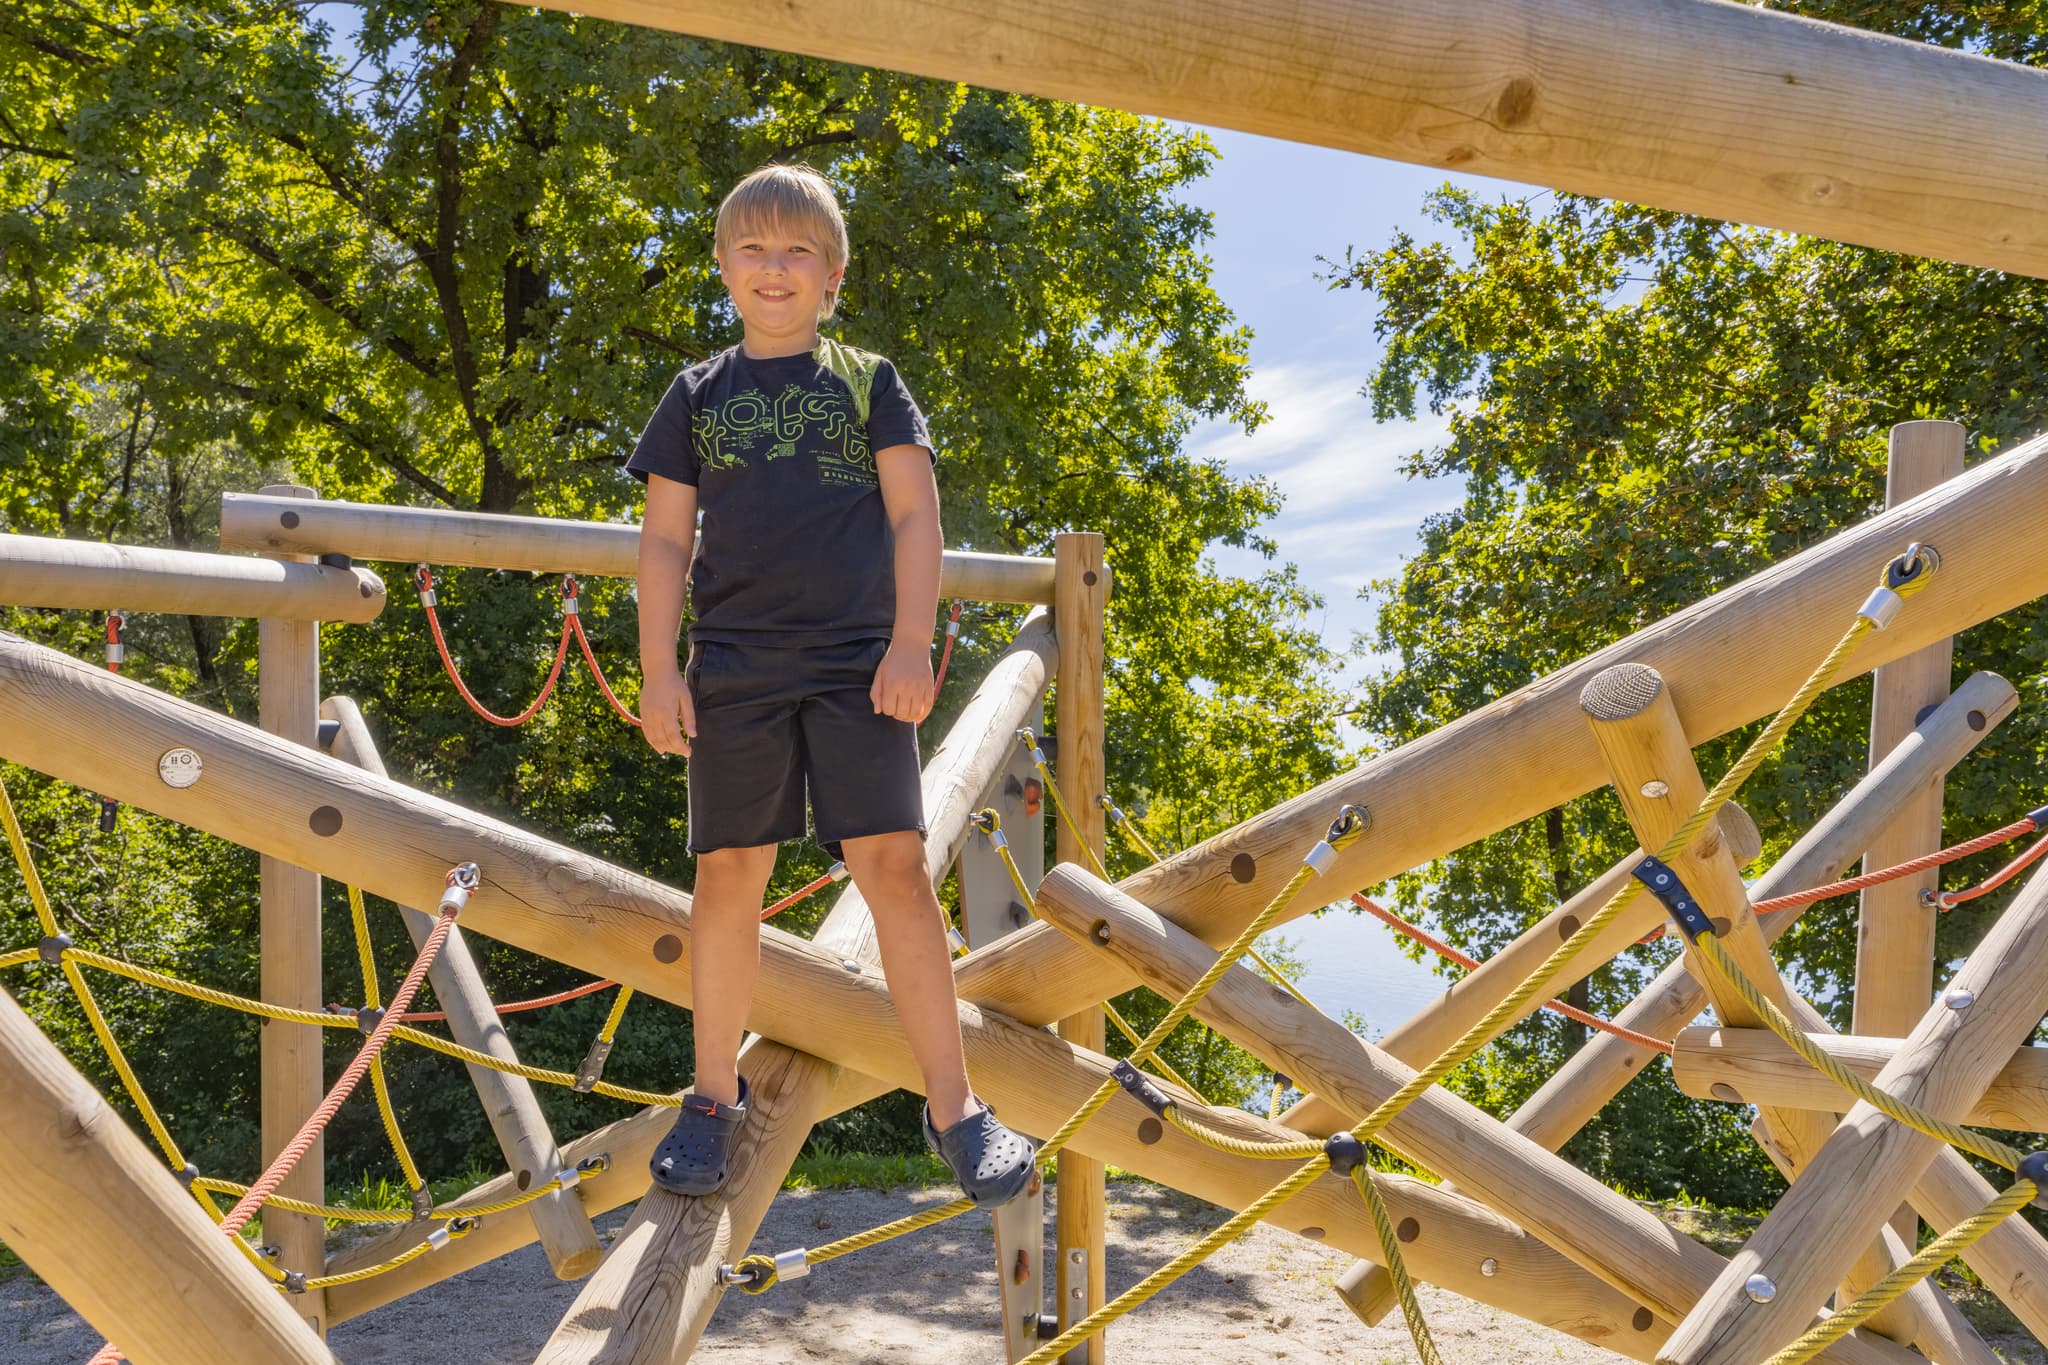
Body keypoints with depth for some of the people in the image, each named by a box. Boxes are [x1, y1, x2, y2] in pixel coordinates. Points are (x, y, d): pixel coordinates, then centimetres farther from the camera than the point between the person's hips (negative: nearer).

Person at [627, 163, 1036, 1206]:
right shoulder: (698, 395, 13)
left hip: (857, 663, -1)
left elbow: (915, 514, 4)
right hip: (734, 667, 2)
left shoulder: (867, 380, 11)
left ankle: (953, 1104, 0)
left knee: (893, 863, -8)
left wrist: (911, 645, -7)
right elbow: (664, 538, 10)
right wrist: (659, 671, 2)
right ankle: (715, 1095, 19)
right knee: (729, 874, 3)